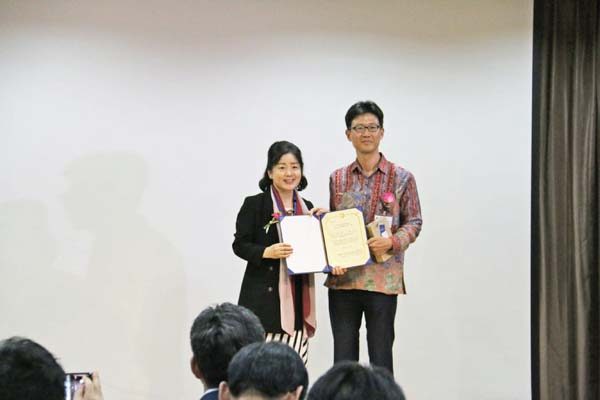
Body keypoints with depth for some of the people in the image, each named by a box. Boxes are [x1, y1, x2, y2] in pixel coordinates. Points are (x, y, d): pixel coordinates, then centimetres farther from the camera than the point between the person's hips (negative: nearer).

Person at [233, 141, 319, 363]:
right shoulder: (254, 205, -1)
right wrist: (266, 252, -21)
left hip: (297, 300, 5)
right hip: (264, 298, -5)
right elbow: (240, 245, -4)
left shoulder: (308, 208, 16)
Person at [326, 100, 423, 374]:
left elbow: (414, 222, 2)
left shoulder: (401, 178, 1)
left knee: (381, 354, 3)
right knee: (343, 354, 7)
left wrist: (392, 241, -16)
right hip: (343, 277, 3)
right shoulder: (337, 179, 10)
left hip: (383, 279, -3)